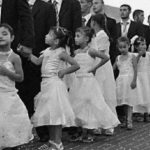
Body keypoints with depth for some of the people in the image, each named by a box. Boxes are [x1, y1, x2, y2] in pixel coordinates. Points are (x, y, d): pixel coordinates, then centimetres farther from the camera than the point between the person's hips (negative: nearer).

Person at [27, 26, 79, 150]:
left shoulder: (61, 52, -10)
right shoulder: (47, 51, 12)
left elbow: (76, 65, -10)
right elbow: (37, 61, 19)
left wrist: (64, 71, -12)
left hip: (55, 84, -8)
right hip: (46, 84, 8)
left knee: (55, 114, -6)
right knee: (48, 115, 13)